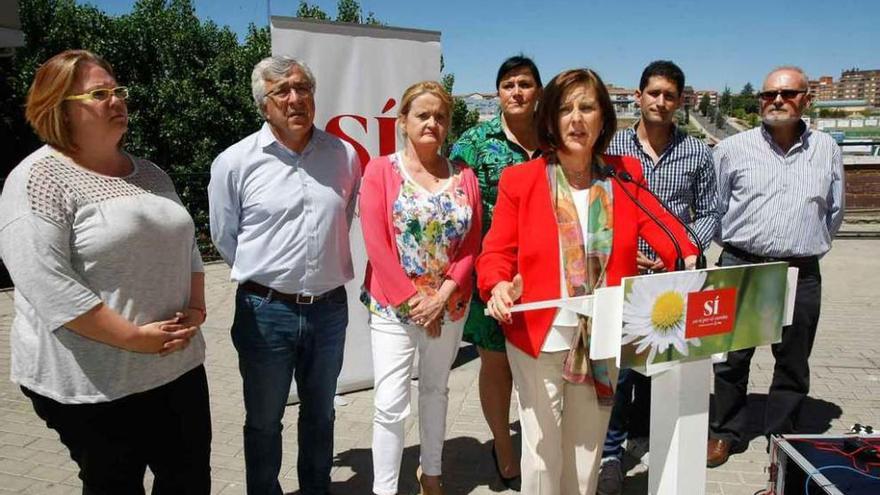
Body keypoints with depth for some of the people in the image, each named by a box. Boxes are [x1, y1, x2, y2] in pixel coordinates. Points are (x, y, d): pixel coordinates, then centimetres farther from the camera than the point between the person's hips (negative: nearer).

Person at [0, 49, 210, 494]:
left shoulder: (149, 173, 11)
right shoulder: (39, 180, -12)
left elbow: (185, 244, 16)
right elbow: (45, 283, -20)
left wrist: (195, 308, 0)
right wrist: (134, 338, -20)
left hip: (180, 364, 6)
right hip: (95, 382, -6)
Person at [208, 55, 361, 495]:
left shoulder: (344, 155, -1)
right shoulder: (234, 162, -9)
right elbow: (225, 237, 1)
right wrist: (267, 278, 5)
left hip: (330, 307, 3)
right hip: (266, 310, -2)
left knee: (320, 415, 22)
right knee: (263, 421, 15)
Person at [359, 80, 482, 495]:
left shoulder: (464, 178, 4)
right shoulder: (380, 171, -5)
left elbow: (471, 246, 1)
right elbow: (376, 244, -11)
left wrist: (442, 297, -11)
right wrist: (412, 300, -14)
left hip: (450, 306, 4)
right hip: (393, 307, -3)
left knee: (436, 391, 18)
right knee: (391, 405, -3)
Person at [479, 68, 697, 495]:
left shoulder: (625, 175, 3)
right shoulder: (519, 179, -5)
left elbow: (658, 222, -4)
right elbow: (498, 251, -5)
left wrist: (688, 258, -23)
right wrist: (498, 285, -24)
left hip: (602, 341, 3)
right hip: (538, 338, -2)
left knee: (587, 454, 18)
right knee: (542, 456, 7)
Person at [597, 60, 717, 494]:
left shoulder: (697, 153, 3)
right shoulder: (610, 147, -1)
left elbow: (707, 214, 7)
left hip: (674, 277, 2)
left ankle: (644, 432, 35)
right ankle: (611, 450, 15)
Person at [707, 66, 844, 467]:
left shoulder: (826, 149, 7)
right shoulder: (733, 149, 0)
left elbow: (834, 211, 17)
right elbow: (715, 207, 7)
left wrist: (805, 248, 15)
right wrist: (739, 245, 9)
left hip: (801, 275, 2)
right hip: (740, 268, -1)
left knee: (793, 364, 12)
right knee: (732, 358, 7)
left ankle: (783, 438, 28)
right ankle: (725, 432, 24)